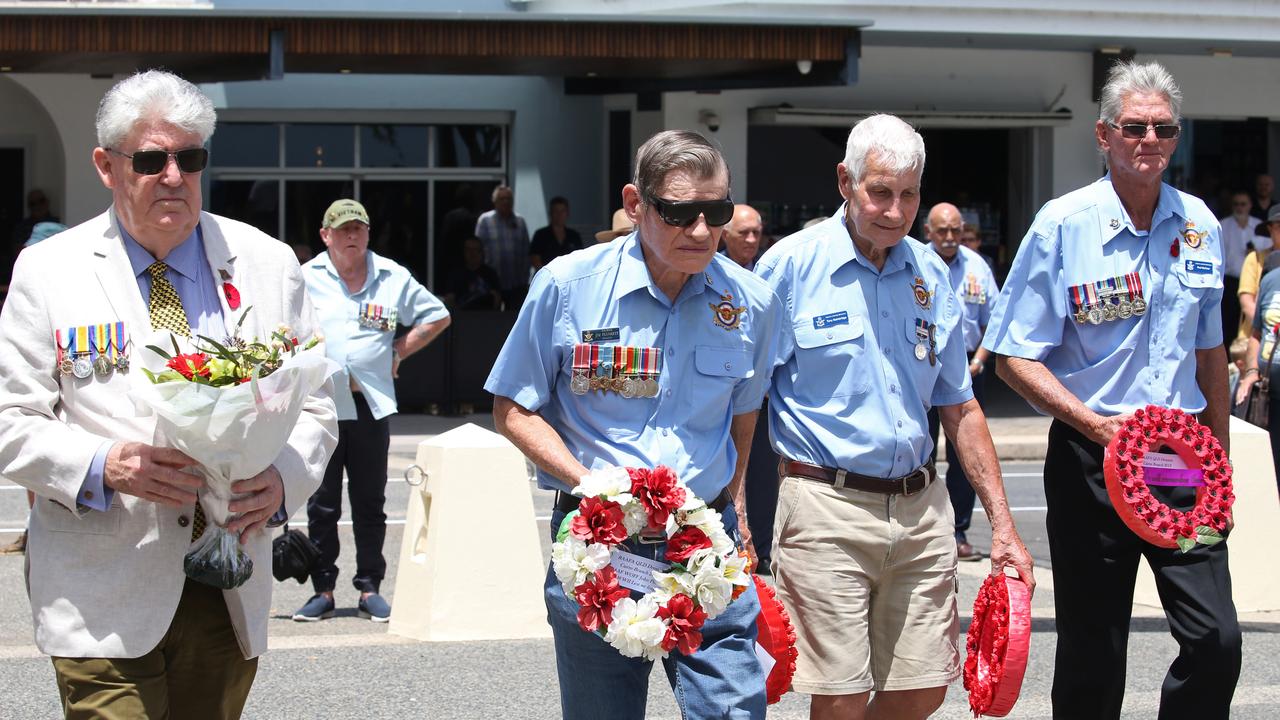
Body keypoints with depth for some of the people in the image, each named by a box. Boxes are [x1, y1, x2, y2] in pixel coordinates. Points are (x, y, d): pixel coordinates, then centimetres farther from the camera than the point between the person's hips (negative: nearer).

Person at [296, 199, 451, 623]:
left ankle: (369, 589, 11)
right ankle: (323, 591, 8)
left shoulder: (394, 278, 7)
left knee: (370, 504, 5)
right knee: (322, 505, 2)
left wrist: (399, 351, 9)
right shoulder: (304, 279, 1)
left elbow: (437, 317, 18)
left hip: (372, 404, 1)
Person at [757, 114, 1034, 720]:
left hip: (920, 507, 5)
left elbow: (959, 408, 17)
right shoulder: (791, 265, -4)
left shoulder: (930, 274, 11)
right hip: (827, 508, -5)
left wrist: (1002, 523, 11)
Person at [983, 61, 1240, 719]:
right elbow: (1015, 358, -7)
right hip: (1091, 462, -3)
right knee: (1092, 657, 5)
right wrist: (1097, 425, -18)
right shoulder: (1062, 225, -7)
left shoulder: (1198, 225, 6)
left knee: (1216, 640, -6)